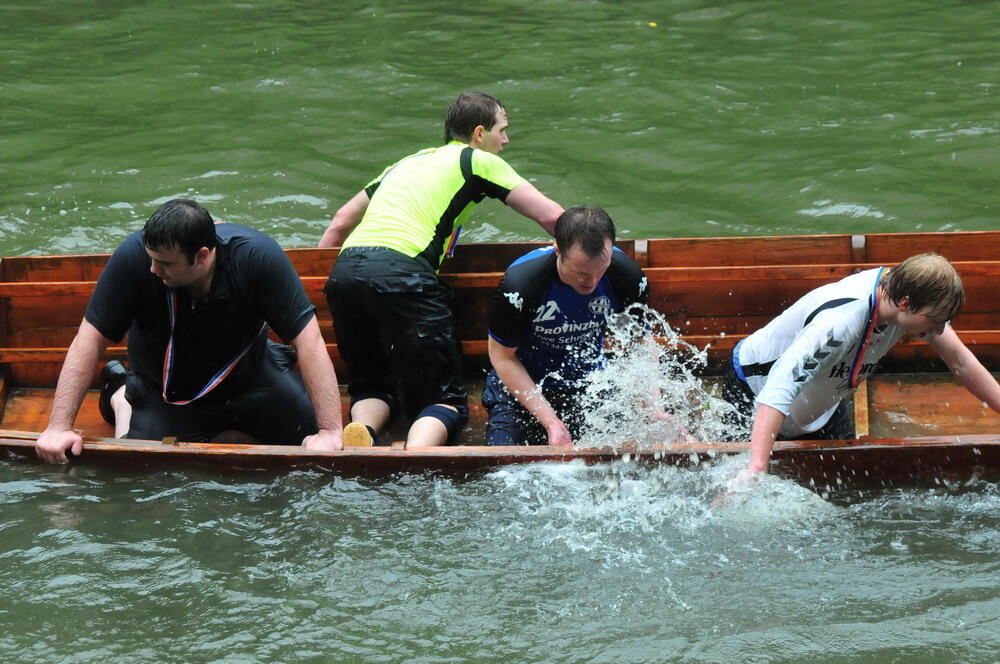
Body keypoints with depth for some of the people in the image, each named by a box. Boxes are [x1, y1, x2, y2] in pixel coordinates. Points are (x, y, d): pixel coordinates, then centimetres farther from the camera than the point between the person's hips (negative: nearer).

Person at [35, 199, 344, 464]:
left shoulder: (257, 255, -30)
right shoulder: (134, 257, -30)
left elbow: (310, 343, -28)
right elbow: (89, 341, -24)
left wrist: (330, 431, -33)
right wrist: (59, 427, -28)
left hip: (249, 377, 1)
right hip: (166, 395, 0)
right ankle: (121, 396, 19)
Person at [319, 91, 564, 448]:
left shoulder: (408, 161, 33)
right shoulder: (478, 161, 16)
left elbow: (340, 223, 34)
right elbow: (551, 216, 12)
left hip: (344, 269, 6)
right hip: (401, 271, -5)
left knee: (372, 385, 21)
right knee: (444, 399, -1)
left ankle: (360, 429, -12)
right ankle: (416, 453, -33)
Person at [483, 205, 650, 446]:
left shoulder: (626, 275, -19)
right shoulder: (520, 283, -30)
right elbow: (502, 356, -16)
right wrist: (551, 421, -22)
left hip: (589, 385, 2)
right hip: (522, 384, -2)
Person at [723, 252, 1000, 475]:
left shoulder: (898, 286, -20)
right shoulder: (840, 322, -43)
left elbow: (961, 361, -8)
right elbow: (778, 389, -51)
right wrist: (756, 469, -60)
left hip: (823, 401, 7)